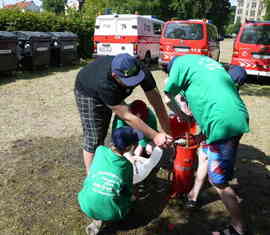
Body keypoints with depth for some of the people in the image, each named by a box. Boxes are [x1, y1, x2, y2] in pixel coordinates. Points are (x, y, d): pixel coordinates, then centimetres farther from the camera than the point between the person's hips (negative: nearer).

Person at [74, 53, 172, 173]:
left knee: (102, 133, 14)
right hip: (87, 91, -5)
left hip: (114, 92, 5)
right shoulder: (104, 84, -46)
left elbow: (157, 103, -28)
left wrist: (168, 134, -30)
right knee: (93, 137, -9)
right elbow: (127, 117, -42)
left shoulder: (141, 71, -33)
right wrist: (155, 136, -42)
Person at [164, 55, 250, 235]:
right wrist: (192, 110, 32)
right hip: (240, 116, 9)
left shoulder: (180, 61, 5)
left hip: (223, 122, -9)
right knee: (206, 151, 28)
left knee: (219, 181, 4)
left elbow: (168, 98, 10)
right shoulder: (205, 60, 27)